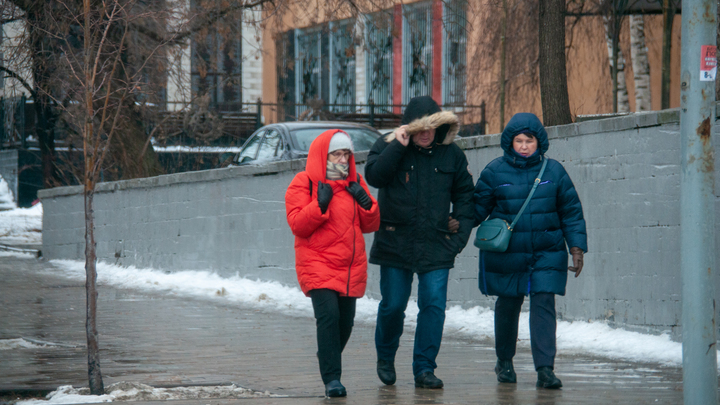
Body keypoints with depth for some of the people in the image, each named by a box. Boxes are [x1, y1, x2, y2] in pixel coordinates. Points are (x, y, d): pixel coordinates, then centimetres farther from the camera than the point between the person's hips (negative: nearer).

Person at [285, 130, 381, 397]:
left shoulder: (354, 184, 13)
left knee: (345, 321, 7)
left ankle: (331, 367, 29)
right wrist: (320, 204, -21)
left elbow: (371, 225, 14)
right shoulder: (303, 183, -1)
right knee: (328, 315, -20)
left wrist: (365, 202, -4)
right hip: (317, 263, -5)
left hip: (351, 267, 5)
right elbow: (297, 224, -10)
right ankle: (331, 378, -19)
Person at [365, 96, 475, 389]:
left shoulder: (451, 154, 5)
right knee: (392, 306, 5)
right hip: (395, 244, -1)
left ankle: (424, 368, 1)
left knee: (434, 306, -6)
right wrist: (398, 145, -21)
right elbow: (374, 175, -19)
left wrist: (461, 230, 5)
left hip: (436, 247, 1)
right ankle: (385, 357, 29)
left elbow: (464, 194, 14)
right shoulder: (388, 147, -1)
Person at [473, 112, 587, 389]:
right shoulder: (495, 171, -1)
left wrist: (577, 247, 2)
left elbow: (571, 211, 7)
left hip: (546, 253, 0)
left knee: (543, 304, -11)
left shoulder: (554, 171, 2)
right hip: (506, 252, 0)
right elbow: (478, 208, 5)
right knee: (508, 305, 11)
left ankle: (545, 368, -13)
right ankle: (504, 361, 31)